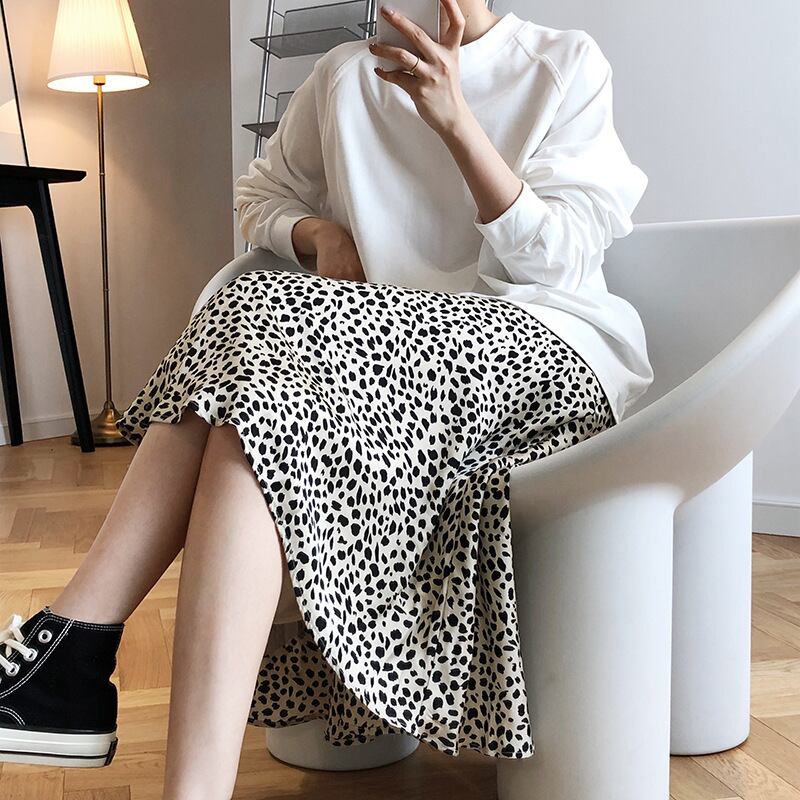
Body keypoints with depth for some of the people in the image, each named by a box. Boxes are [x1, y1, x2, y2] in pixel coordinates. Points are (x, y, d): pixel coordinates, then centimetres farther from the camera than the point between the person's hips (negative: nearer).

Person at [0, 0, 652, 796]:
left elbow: (558, 260, -3)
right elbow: (258, 193, 26)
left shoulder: (568, 65, 7)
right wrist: (320, 232, 3)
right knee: (252, 308, -27)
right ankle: (69, 658, -33)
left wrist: (454, 117, -15)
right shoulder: (345, 75, 17)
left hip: (549, 352, -4)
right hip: (390, 343, 4)